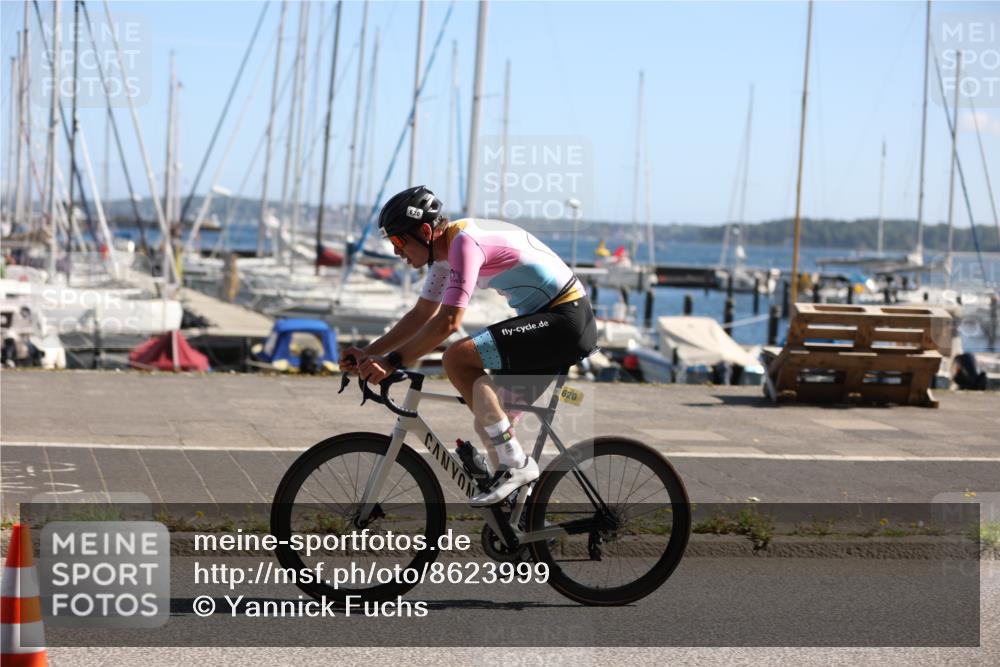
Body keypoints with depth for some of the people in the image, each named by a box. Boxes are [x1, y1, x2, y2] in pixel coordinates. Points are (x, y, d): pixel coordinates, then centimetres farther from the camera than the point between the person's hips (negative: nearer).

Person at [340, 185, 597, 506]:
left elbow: (448, 322, -26)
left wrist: (392, 361, -22)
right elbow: (420, 316, 18)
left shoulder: (464, 242, -19)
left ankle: (515, 464, -17)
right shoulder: (444, 252, 11)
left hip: (565, 320, -10)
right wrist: (368, 354, 9)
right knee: (488, 422, 10)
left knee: (457, 359, -22)